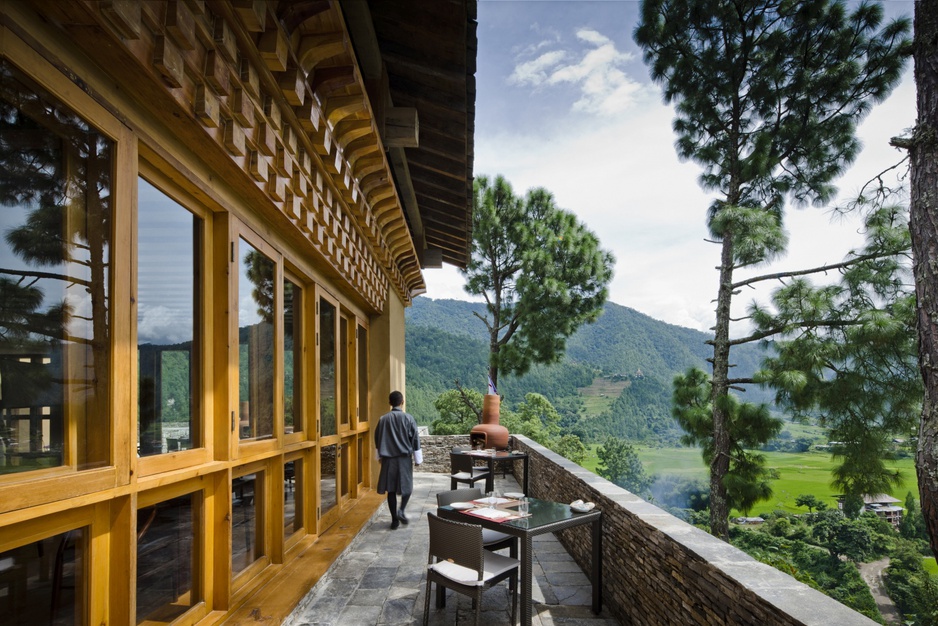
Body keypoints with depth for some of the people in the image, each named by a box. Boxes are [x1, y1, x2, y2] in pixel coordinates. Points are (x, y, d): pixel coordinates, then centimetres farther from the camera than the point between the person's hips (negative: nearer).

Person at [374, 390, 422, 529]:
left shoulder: (383, 419, 0)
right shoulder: (408, 418, -7)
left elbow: (377, 439, 10)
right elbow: (415, 439, -4)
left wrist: (379, 456, 24)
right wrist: (418, 459, 5)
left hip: (388, 459, 2)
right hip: (404, 458, -2)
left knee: (391, 489, 9)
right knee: (407, 486, 14)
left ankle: (394, 519, 10)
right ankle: (401, 510, -7)